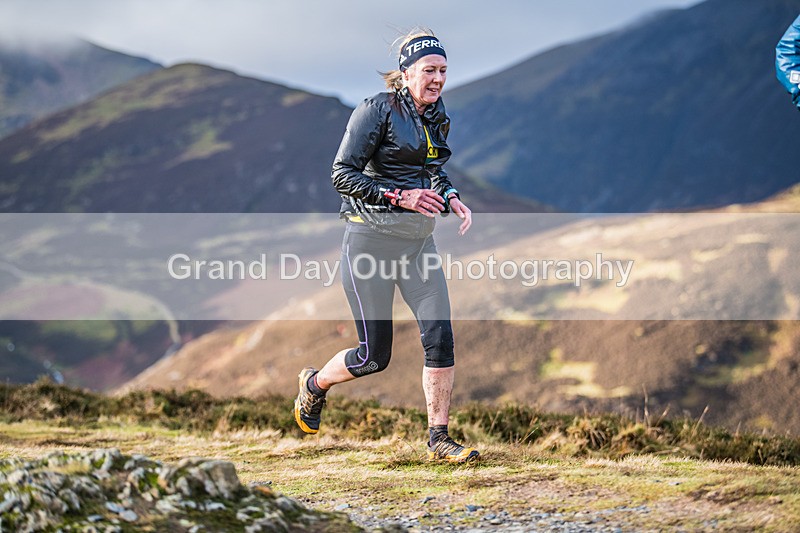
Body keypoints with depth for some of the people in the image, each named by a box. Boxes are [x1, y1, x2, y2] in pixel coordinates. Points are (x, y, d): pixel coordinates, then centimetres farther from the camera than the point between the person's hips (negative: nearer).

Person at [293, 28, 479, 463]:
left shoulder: (437, 117, 9)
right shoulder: (379, 110, -12)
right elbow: (342, 174, -15)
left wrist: (450, 198, 3)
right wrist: (400, 197, -25)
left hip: (418, 242, 6)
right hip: (371, 238, -6)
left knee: (440, 337, -8)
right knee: (374, 356, -1)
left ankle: (438, 440, 3)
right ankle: (314, 384, 31)